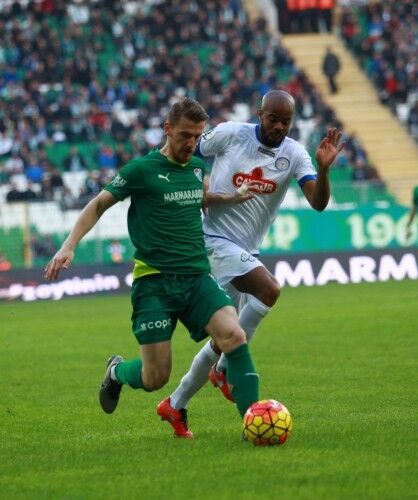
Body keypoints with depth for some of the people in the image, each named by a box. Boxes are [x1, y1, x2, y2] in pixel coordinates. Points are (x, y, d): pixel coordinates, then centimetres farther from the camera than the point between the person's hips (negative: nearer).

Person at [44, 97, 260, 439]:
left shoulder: (198, 167, 12)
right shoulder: (143, 170, -4)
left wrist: (234, 198, 21)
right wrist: (69, 245, -6)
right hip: (154, 281, -4)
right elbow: (99, 205, 4)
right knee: (155, 378, -6)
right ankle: (116, 371, 30)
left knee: (234, 335, -23)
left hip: (197, 277, 4)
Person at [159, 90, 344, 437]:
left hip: (247, 252, 6)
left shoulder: (294, 154, 0)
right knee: (269, 290, -28)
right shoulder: (230, 134, -8)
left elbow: (318, 202, -12)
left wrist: (324, 168, -28)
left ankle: (176, 404, 23)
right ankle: (225, 370, -14)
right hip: (217, 240, -6)